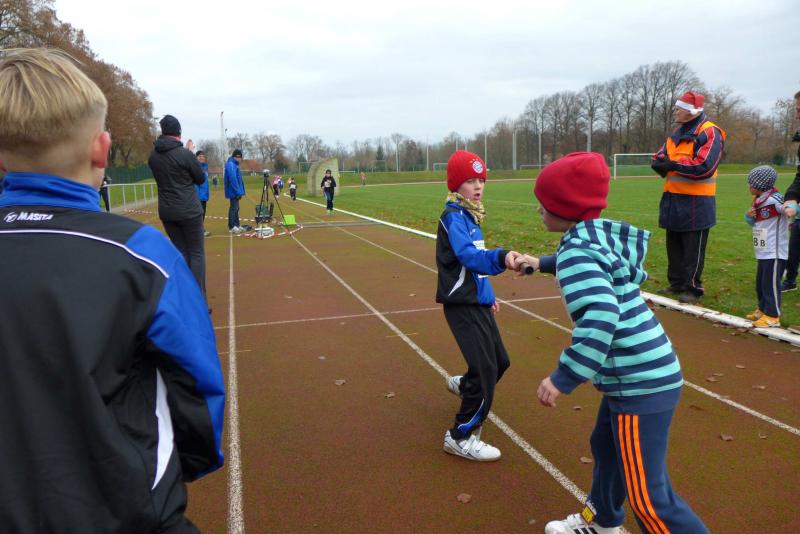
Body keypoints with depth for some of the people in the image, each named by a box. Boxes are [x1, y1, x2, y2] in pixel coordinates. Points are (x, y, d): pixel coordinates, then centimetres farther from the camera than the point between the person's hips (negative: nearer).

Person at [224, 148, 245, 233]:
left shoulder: (234, 165, 17)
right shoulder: (231, 164, -14)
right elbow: (233, 179, -22)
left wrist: (239, 191, 14)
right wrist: (238, 191, -22)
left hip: (235, 191, 10)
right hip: (234, 191, -10)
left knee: (236, 208, 14)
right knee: (233, 208, -6)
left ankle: (236, 225, 21)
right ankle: (232, 227, -2)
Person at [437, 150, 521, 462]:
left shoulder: (470, 215, 12)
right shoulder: (453, 217, -16)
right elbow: (468, 255, -34)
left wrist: (489, 294, 24)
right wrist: (501, 258, -51)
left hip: (478, 302, 9)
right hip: (463, 306, -9)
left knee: (500, 361, 20)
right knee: (486, 370, -8)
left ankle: (463, 385, 48)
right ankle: (461, 437, 8)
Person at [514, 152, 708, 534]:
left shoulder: (577, 250, -21)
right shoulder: (601, 232, 5)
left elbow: (601, 316, -35)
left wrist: (564, 378, -33)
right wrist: (543, 264, 33)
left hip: (641, 384, -10)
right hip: (643, 373, 10)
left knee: (648, 498, -2)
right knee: (605, 446, 29)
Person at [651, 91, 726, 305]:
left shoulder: (709, 133, -12)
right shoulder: (677, 133, 16)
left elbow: (704, 166, -22)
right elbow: (661, 155, 13)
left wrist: (673, 164, -17)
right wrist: (660, 161, -11)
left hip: (695, 201, -8)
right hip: (673, 198, 8)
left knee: (693, 248, -1)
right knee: (673, 245, 13)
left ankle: (692, 289, 7)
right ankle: (676, 284, 24)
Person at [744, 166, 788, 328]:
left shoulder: (774, 199, -17)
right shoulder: (758, 201, 9)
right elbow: (754, 223, 19)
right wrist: (749, 216, -1)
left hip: (775, 253, -9)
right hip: (763, 252, 9)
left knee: (771, 283, -2)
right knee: (760, 282, 19)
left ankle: (772, 316, 7)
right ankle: (763, 309, 34)